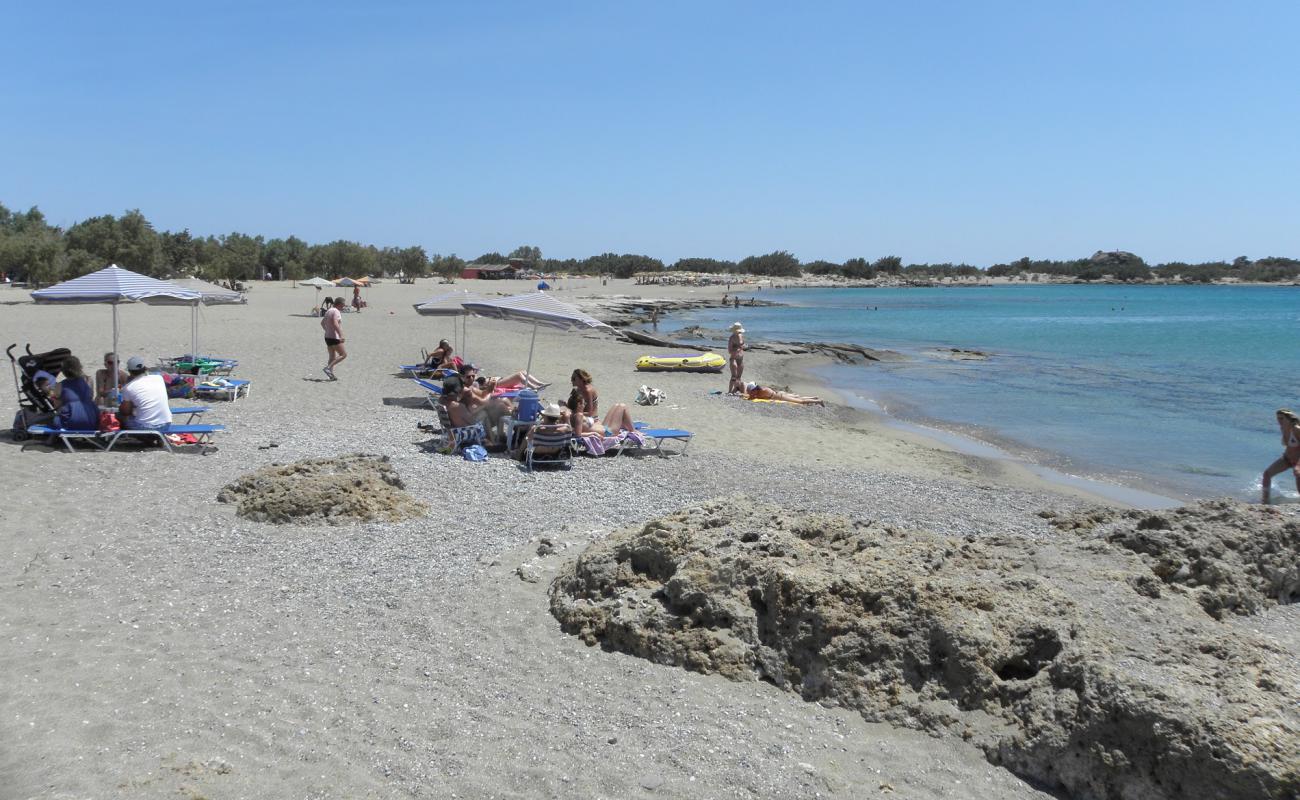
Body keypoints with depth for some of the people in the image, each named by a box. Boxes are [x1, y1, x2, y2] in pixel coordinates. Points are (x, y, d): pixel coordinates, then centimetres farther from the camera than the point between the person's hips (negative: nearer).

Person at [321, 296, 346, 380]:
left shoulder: (329, 311, 15)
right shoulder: (336, 311, -15)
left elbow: (322, 322, 26)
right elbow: (335, 324, -28)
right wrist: (341, 335, -30)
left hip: (327, 337, 10)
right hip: (334, 338, -10)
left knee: (332, 356, 14)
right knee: (343, 355, -4)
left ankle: (331, 374, 9)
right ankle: (328, 368, -12)